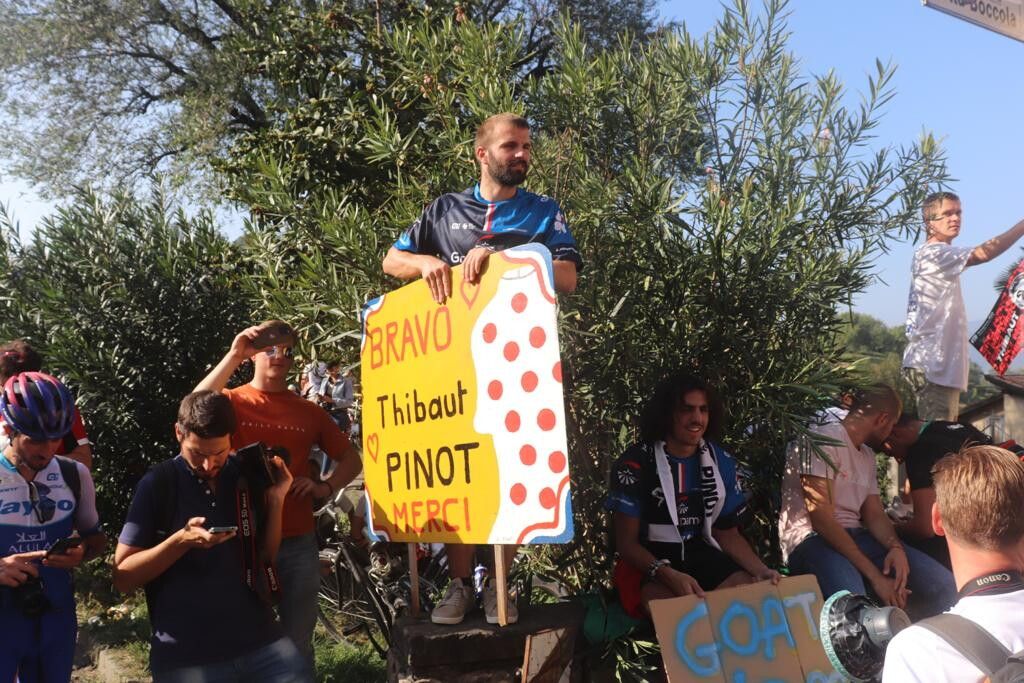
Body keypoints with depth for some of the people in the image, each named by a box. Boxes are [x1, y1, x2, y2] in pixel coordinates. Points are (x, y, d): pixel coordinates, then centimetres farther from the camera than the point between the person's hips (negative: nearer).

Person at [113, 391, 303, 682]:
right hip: (186, 655, -3)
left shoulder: (247, 475, 5)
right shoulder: (158, 485, -4)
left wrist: (276, 500, -5)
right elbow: (123, 577, -6)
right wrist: (181, 541, -20)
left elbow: (265, 558, 9)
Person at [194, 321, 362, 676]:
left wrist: (325, 487, -4)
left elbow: (351, 458, 15)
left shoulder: (309, 411, 9)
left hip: (298, 543, 3)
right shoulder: (233, 402, 0)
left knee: (297, 641, 11)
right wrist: (234, 355, -24)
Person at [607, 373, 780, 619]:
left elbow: (727, 533, 11)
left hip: (702, 556, 5)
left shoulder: (721, 462, 5)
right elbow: (627, 542, -10)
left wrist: (761, 570, -9)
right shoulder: (636, 464, -9)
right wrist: (669, 575, -28)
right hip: (648, 563, -4)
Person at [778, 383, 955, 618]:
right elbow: (822, 520, -15)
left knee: (943, 585, -12)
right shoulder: (821, 440, -8)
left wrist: (896, 547, -10)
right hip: (811, 541, -8)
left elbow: (874, 516, 16)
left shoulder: (867, 455, 22)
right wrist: (875, 576, -19)